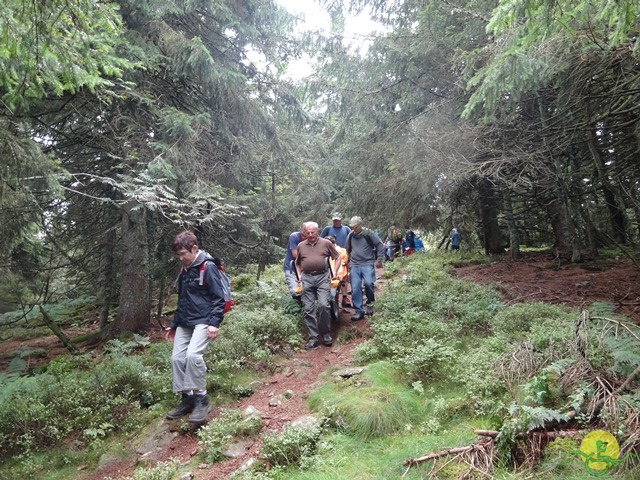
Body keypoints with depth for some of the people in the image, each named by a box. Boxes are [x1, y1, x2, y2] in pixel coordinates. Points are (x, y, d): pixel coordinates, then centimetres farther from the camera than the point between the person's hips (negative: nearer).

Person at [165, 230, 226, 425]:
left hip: (203, 322, -8)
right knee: (177, 358, 2)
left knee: (193, 354, -25)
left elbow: (218, 297, -14)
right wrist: (173, 324, 23)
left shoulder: (208, 267, -10)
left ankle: (201, 399, -10)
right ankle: (187, 398, 16)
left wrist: (214, 323, -22)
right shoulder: (184, 270, 14)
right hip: (185, 323, 8)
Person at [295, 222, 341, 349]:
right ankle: (313, 338, 8)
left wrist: (334, 272, 3)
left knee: (324, 305, -13)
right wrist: (299, 275, 15)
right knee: (308, 309, 0)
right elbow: (297, 263, 28)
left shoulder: (326, 243, 6)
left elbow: (337, 257, 13)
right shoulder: (301, 246, 14)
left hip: (323, 277, -3)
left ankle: (326, 334, 6)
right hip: (307, 279, 3)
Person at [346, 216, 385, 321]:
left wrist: (379, 259, -2)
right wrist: (349, 261, 23)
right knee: (355, 288, -2)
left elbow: (380, 245, 1)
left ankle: (370, 303, 3)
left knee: (368, 283, -23)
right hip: (354, 265, 4)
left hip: (367, 263, -4)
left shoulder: (368, 233, -4)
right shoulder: (350, 236, 10)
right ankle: (359, 311, 6)